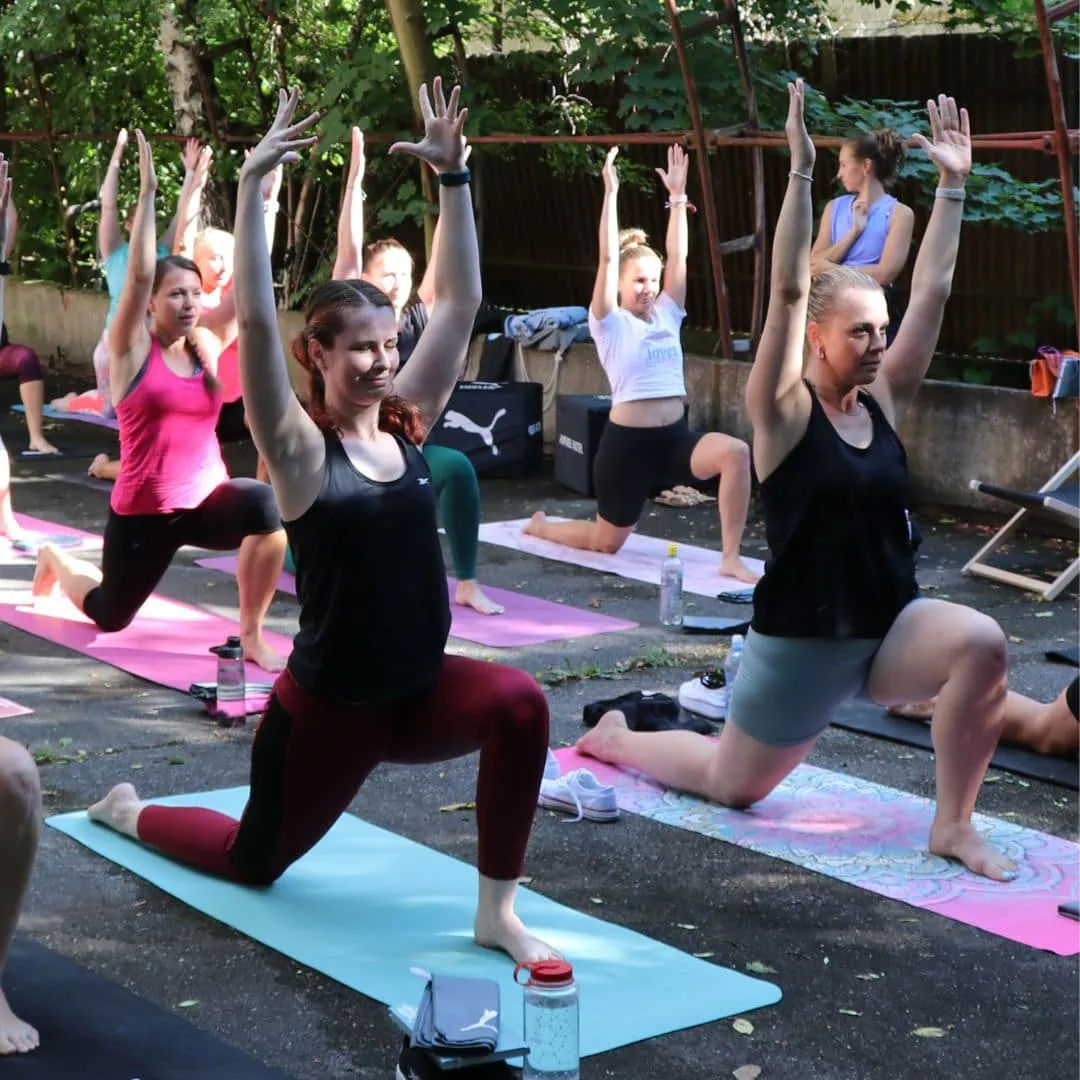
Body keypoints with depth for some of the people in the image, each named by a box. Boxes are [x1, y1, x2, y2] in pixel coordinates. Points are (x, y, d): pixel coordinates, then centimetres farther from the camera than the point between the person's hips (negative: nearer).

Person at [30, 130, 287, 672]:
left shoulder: (207, 347, 3)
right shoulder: (132, 349, -8)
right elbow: (139, 273, -21)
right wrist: (147, 190, -24)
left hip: (206, 502, 2)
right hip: (143, 512, -2)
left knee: (266, 504, -32)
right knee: (108, 616, 16)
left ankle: (252, 637, -18)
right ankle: (55, 559, 53)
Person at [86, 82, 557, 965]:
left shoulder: (407, 422, 0)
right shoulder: (300, 448, -13)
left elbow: (461, 301, -3)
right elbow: (256, 321, -26)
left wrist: (452, 176, -8)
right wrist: (251, 186, -29)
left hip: (422, 691, 4)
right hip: (328, 704, -4)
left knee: (520, 704, -28)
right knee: (255, 860, 14)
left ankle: (497, 912, -15)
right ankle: (129, 811, 47)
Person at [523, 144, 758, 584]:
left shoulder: (667, 315, 10)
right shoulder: (610, 324, -3)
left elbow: (678, 255, 4)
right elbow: (607, 257, -13)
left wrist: (677, 195, 1)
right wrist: (611, 192, -16)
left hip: (675, 438, 4)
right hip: (627, 441, -4)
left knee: (735, 452, -26)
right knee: (607, 540, 9)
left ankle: (731, 558, -19)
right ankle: (540, 525, 42)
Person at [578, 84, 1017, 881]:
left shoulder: (884, 400, 2)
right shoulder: (784, 411, -12)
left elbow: (933, 292, -2)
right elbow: (788, 291, -23)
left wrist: (953, 185, -4)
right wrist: (802, 172, -27)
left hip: (890, 625, 4)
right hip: (800, 636, -4)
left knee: (981, 644, -28)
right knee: (733, 784, 12)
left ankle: (953, 825, -13)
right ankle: (618, 735, 43)